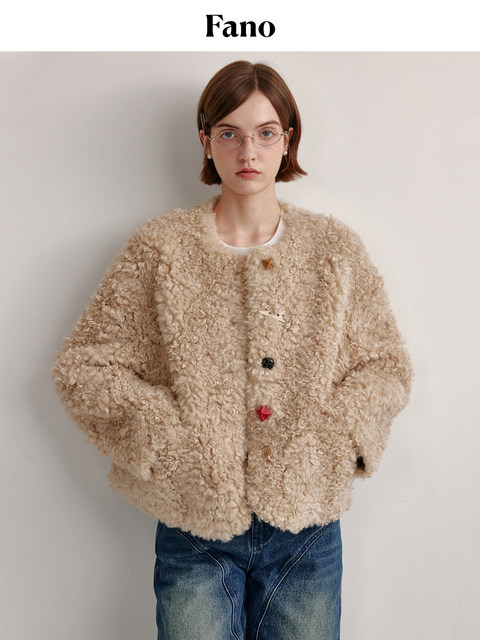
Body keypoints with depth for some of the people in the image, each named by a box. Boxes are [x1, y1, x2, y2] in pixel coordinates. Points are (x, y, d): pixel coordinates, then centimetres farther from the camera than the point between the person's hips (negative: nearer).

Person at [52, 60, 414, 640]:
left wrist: (329, 436, -9)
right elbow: (82, 365, -3)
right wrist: (170, 439, -13)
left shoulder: (335, 248, 2)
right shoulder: (161, 246, -4)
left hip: (308, 528, 2)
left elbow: (387, 364, 6)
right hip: (197, 527, -1)